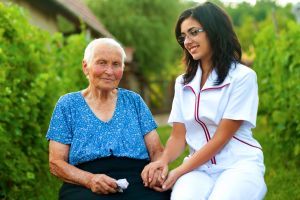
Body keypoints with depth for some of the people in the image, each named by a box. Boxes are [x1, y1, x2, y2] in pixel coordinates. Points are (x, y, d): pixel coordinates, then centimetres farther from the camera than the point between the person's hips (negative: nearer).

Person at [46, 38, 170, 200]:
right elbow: (56, 163, 5)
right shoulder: (68, 104, 10)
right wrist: (90, 179, -14)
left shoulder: (133, 101, 16)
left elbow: (156, 151, 13)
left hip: (139, 184, 2)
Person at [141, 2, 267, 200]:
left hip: (239, 164, -3)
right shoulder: (183, 82, 12)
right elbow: (178, 136, 8)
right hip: (199, 167, 3)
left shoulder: (243, 76, -5)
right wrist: (163, 160, -13)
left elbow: (221, 137, -9)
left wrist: (179, 172, -14)